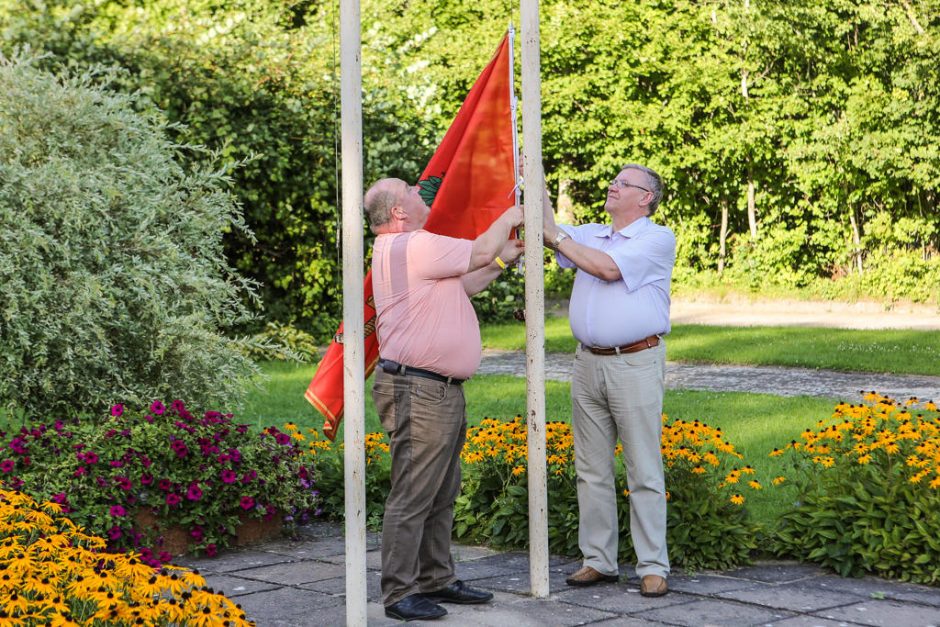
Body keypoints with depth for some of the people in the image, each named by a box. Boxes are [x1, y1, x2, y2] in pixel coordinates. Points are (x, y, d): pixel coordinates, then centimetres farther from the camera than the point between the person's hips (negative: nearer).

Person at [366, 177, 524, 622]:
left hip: (441, 391, 11)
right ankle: (399, 594, -2)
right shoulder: (414, 247, -16)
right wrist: (508, 217, 7)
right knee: (413, 496, -7)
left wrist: (504, 259, 21)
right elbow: (481, 251, -11)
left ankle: (436, 580, 25)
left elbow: (461, 286, 27)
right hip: (418, 390, -11)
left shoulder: (408, 250, 20)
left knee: (442, 495, 16)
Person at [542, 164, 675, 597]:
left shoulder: (658, 239, -3)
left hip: (636, 363, -6)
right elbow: (550, 233, 12)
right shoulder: (591, 235, 19)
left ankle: (653, 567, 0)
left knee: (644, 472, -4)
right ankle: (598, 560, 15)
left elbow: (608, 268, -14)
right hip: (588, 362, 6)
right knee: (592, 469, 8)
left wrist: (558, 238, -7)